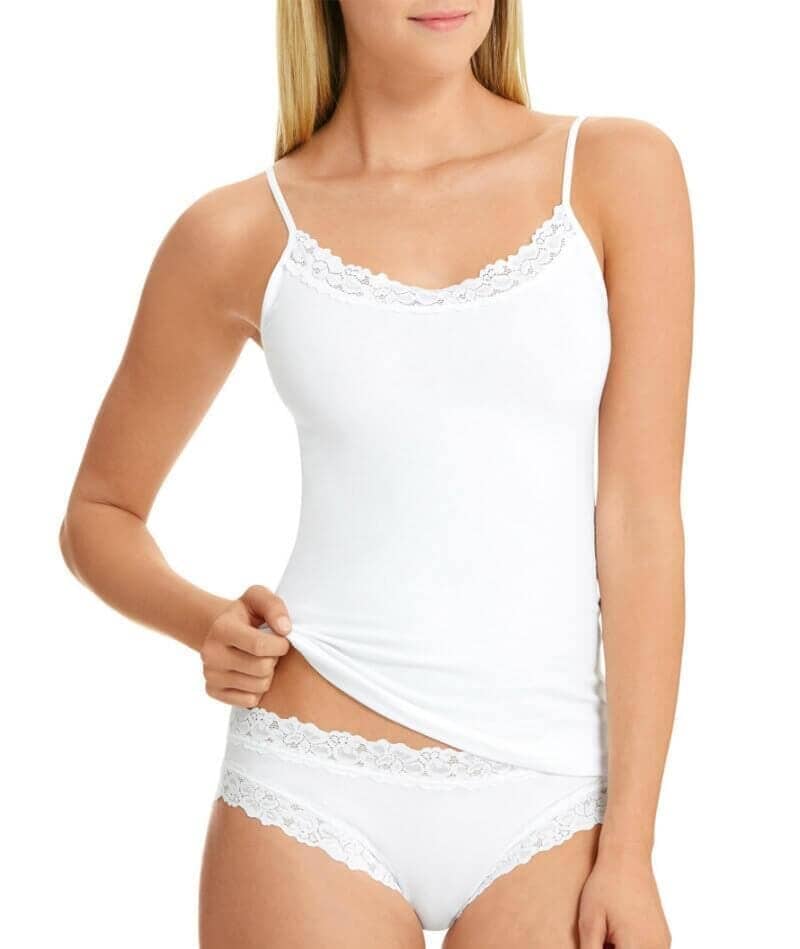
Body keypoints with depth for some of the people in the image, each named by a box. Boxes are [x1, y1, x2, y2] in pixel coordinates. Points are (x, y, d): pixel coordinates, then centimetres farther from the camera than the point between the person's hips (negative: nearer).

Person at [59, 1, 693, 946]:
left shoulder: (618, 170, 0)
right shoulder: (238, 236, 1)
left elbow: (641, 515, -3)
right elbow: (98, 514, 13)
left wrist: (630, 846, -5)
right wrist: (205, 624, -7)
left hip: (546, 805, 1)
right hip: (316, 794, 0)